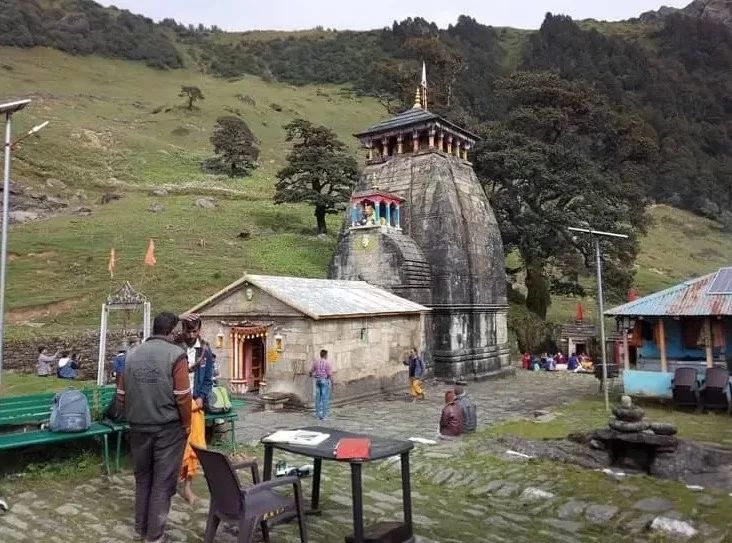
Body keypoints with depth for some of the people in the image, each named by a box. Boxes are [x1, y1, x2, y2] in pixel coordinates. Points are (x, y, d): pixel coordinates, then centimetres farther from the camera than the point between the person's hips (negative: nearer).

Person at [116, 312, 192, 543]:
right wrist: (186, 424, -3)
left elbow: (121, 395, 9)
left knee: (142, 479, 20)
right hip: (168, 428, -5)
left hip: (138, 428, 5)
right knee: (162, 482, 6)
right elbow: (183, 396, -16)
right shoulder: (176, 355, -14)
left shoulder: (132, 356, 4)